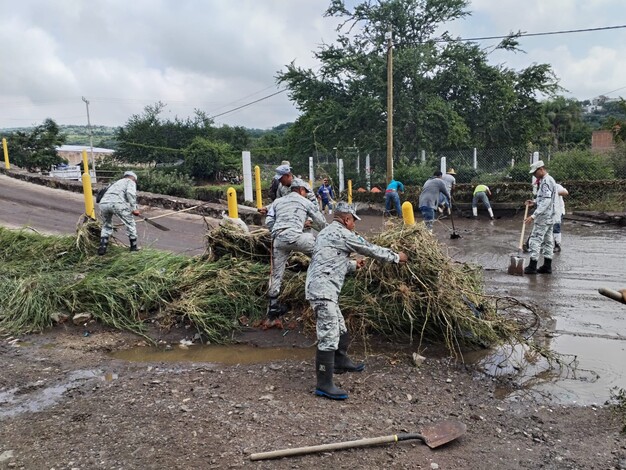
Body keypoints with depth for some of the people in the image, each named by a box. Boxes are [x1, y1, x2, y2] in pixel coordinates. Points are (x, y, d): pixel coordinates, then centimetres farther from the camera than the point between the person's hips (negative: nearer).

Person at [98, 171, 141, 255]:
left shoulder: (117, 182, 39)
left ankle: (102, 247, 18)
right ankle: (134, 247, 18)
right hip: (117, 203, -6)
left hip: (103, 203, 6)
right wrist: (134, 209, -5)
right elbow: (130, 193, -4)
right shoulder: (130, 182, 18)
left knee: (106, 226, 26)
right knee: (130, 224, 12)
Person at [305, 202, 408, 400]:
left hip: (319, 289, 10)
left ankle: (340, 362, 43)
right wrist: (396, 257, 11)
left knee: (340, 329, 24)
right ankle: (324, 385, -7)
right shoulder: (343, 234, -8)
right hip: (323, 290, -10)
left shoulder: (326, 233, 20)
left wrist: (353, 265, 37)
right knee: (329, 336, -10)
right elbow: (371, 249, -2)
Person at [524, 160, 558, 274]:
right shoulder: (549, 180, 16)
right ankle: (547, 266, 16)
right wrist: (534, 202, 13)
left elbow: (546, 202, -25)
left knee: (535, 239, -7)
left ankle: (532, 266, -5)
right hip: (550, 217, 10)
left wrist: (534, 216, -27)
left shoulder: (546, 181, -17)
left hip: (544, 217, -10)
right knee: (548, 240, 11)